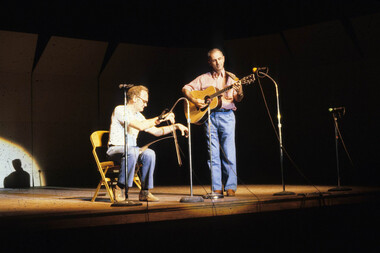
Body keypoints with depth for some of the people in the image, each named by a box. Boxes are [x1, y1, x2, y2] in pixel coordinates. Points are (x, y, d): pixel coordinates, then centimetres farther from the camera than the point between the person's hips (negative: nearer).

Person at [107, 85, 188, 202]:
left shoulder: (138, 116, 14)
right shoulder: (120, 110, -12)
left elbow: (156, 131, 16)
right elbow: (140, 126, -25)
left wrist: (175, 126, 7)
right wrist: (161, 119, -22)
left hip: (132, 148, 7)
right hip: (116, 148, -7)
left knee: (149, 153, -23)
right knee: (132, 152, -39)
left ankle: (144, 192, -16)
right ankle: (120, 188, -22)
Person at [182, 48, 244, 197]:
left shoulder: (231, 77, 12)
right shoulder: (203, 79, 14)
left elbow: (237, 99, 2)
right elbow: (186, 88, 12)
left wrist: (239, 93, -22)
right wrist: (194, 100, -6)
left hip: (226, 116, -1)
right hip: (209, 116, 1)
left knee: (229, 153, -7)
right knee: (213, 154, 0)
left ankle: (230, 187, -4)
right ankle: (217, 188, 3)